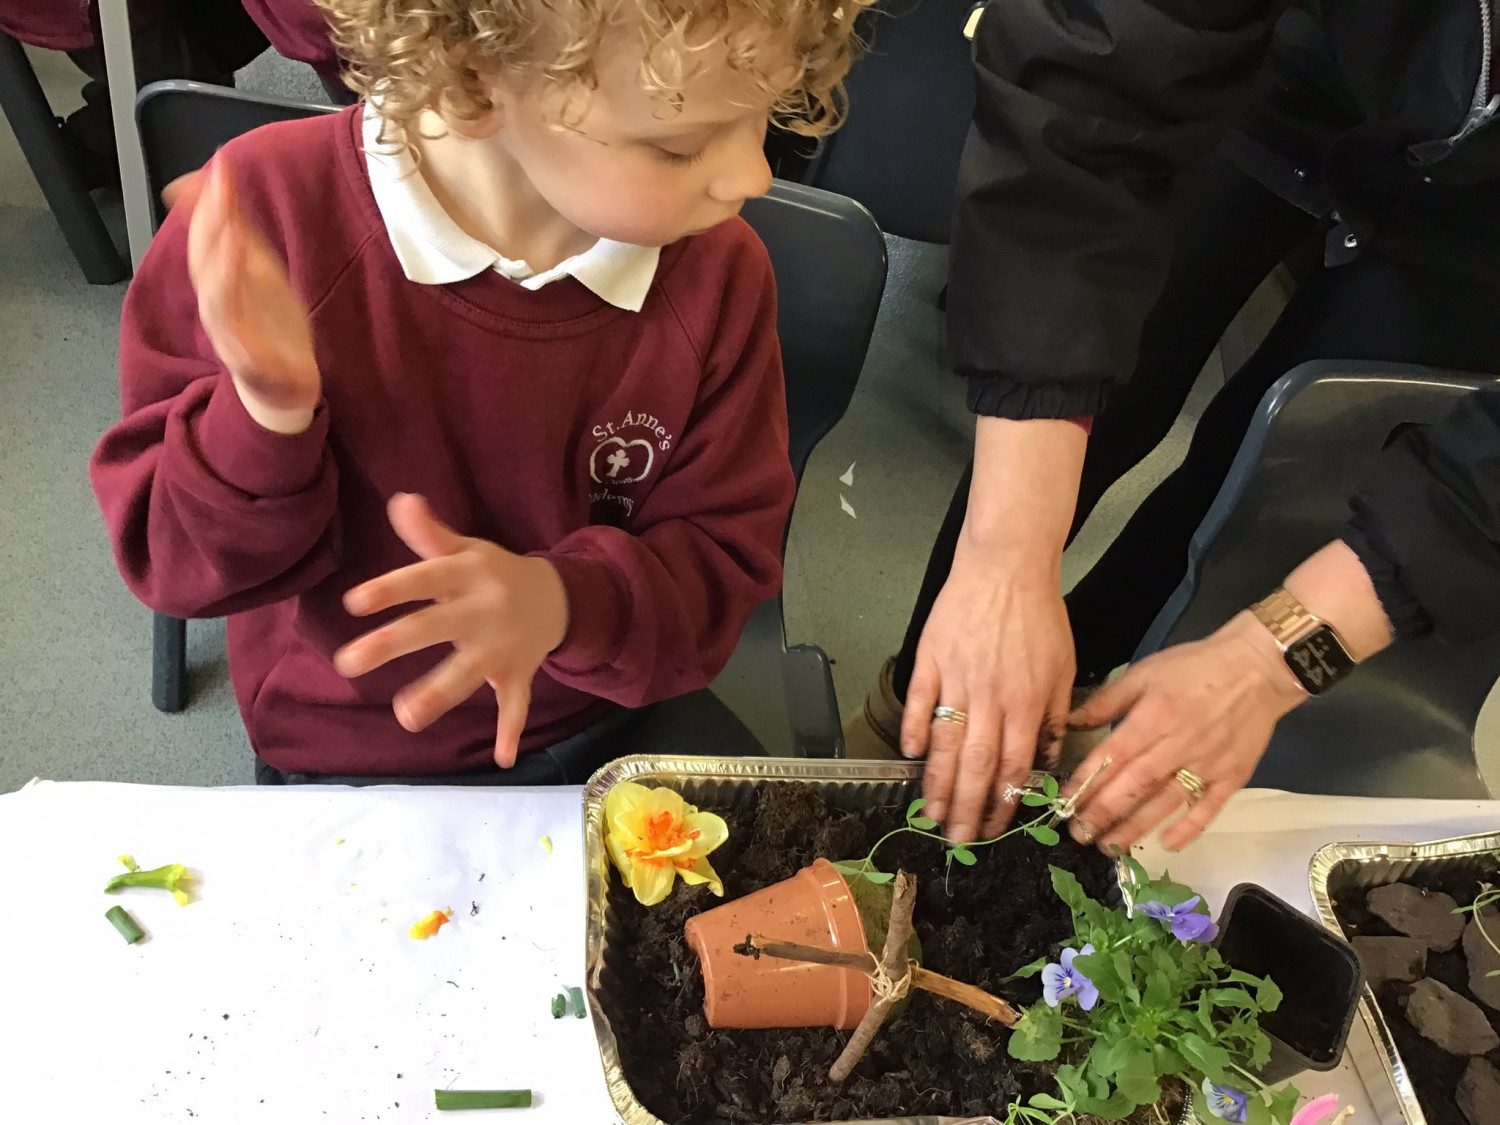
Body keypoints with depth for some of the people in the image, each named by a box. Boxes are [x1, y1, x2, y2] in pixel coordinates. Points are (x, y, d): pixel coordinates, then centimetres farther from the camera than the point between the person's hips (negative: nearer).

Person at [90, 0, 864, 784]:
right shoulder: (271, 213, -21)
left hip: (614, 723, 1)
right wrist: (266, 417, -34)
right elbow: (168, 551, -13)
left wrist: (566, 601, -29)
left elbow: (723, 561, -9)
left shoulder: (718, 270, -14)